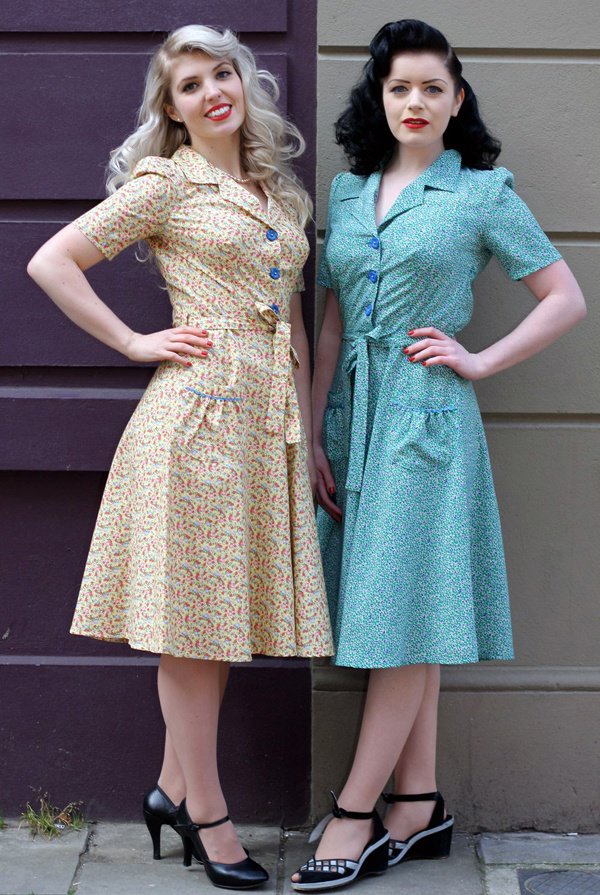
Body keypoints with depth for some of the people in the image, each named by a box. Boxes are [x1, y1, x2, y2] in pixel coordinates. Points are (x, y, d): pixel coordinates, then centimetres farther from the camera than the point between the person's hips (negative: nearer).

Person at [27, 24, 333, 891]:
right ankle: (208, 815, 8)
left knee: (225, 611, 10)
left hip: (270, 419, 7)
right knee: (190, 617, 0)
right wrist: (135, 343, -6)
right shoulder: (165, 185, -1)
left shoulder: (281, 191, 17)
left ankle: (174, 788, 23)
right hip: (199, 409, -6)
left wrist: (308, 432, 16)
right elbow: (52, 262, -5)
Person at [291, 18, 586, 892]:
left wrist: (478, 361, -5)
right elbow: (330, 324, 12)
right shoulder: (349, 191, 13)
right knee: (399, 622, 8)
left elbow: (567, 298, 1)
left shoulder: (483, 192, 0)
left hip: (427, 417, -5)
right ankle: (419, 806, 16)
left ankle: (355, 816, 1)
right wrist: (314, 434, 7)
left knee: (405, 617, -4)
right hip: (353, 413, 5)